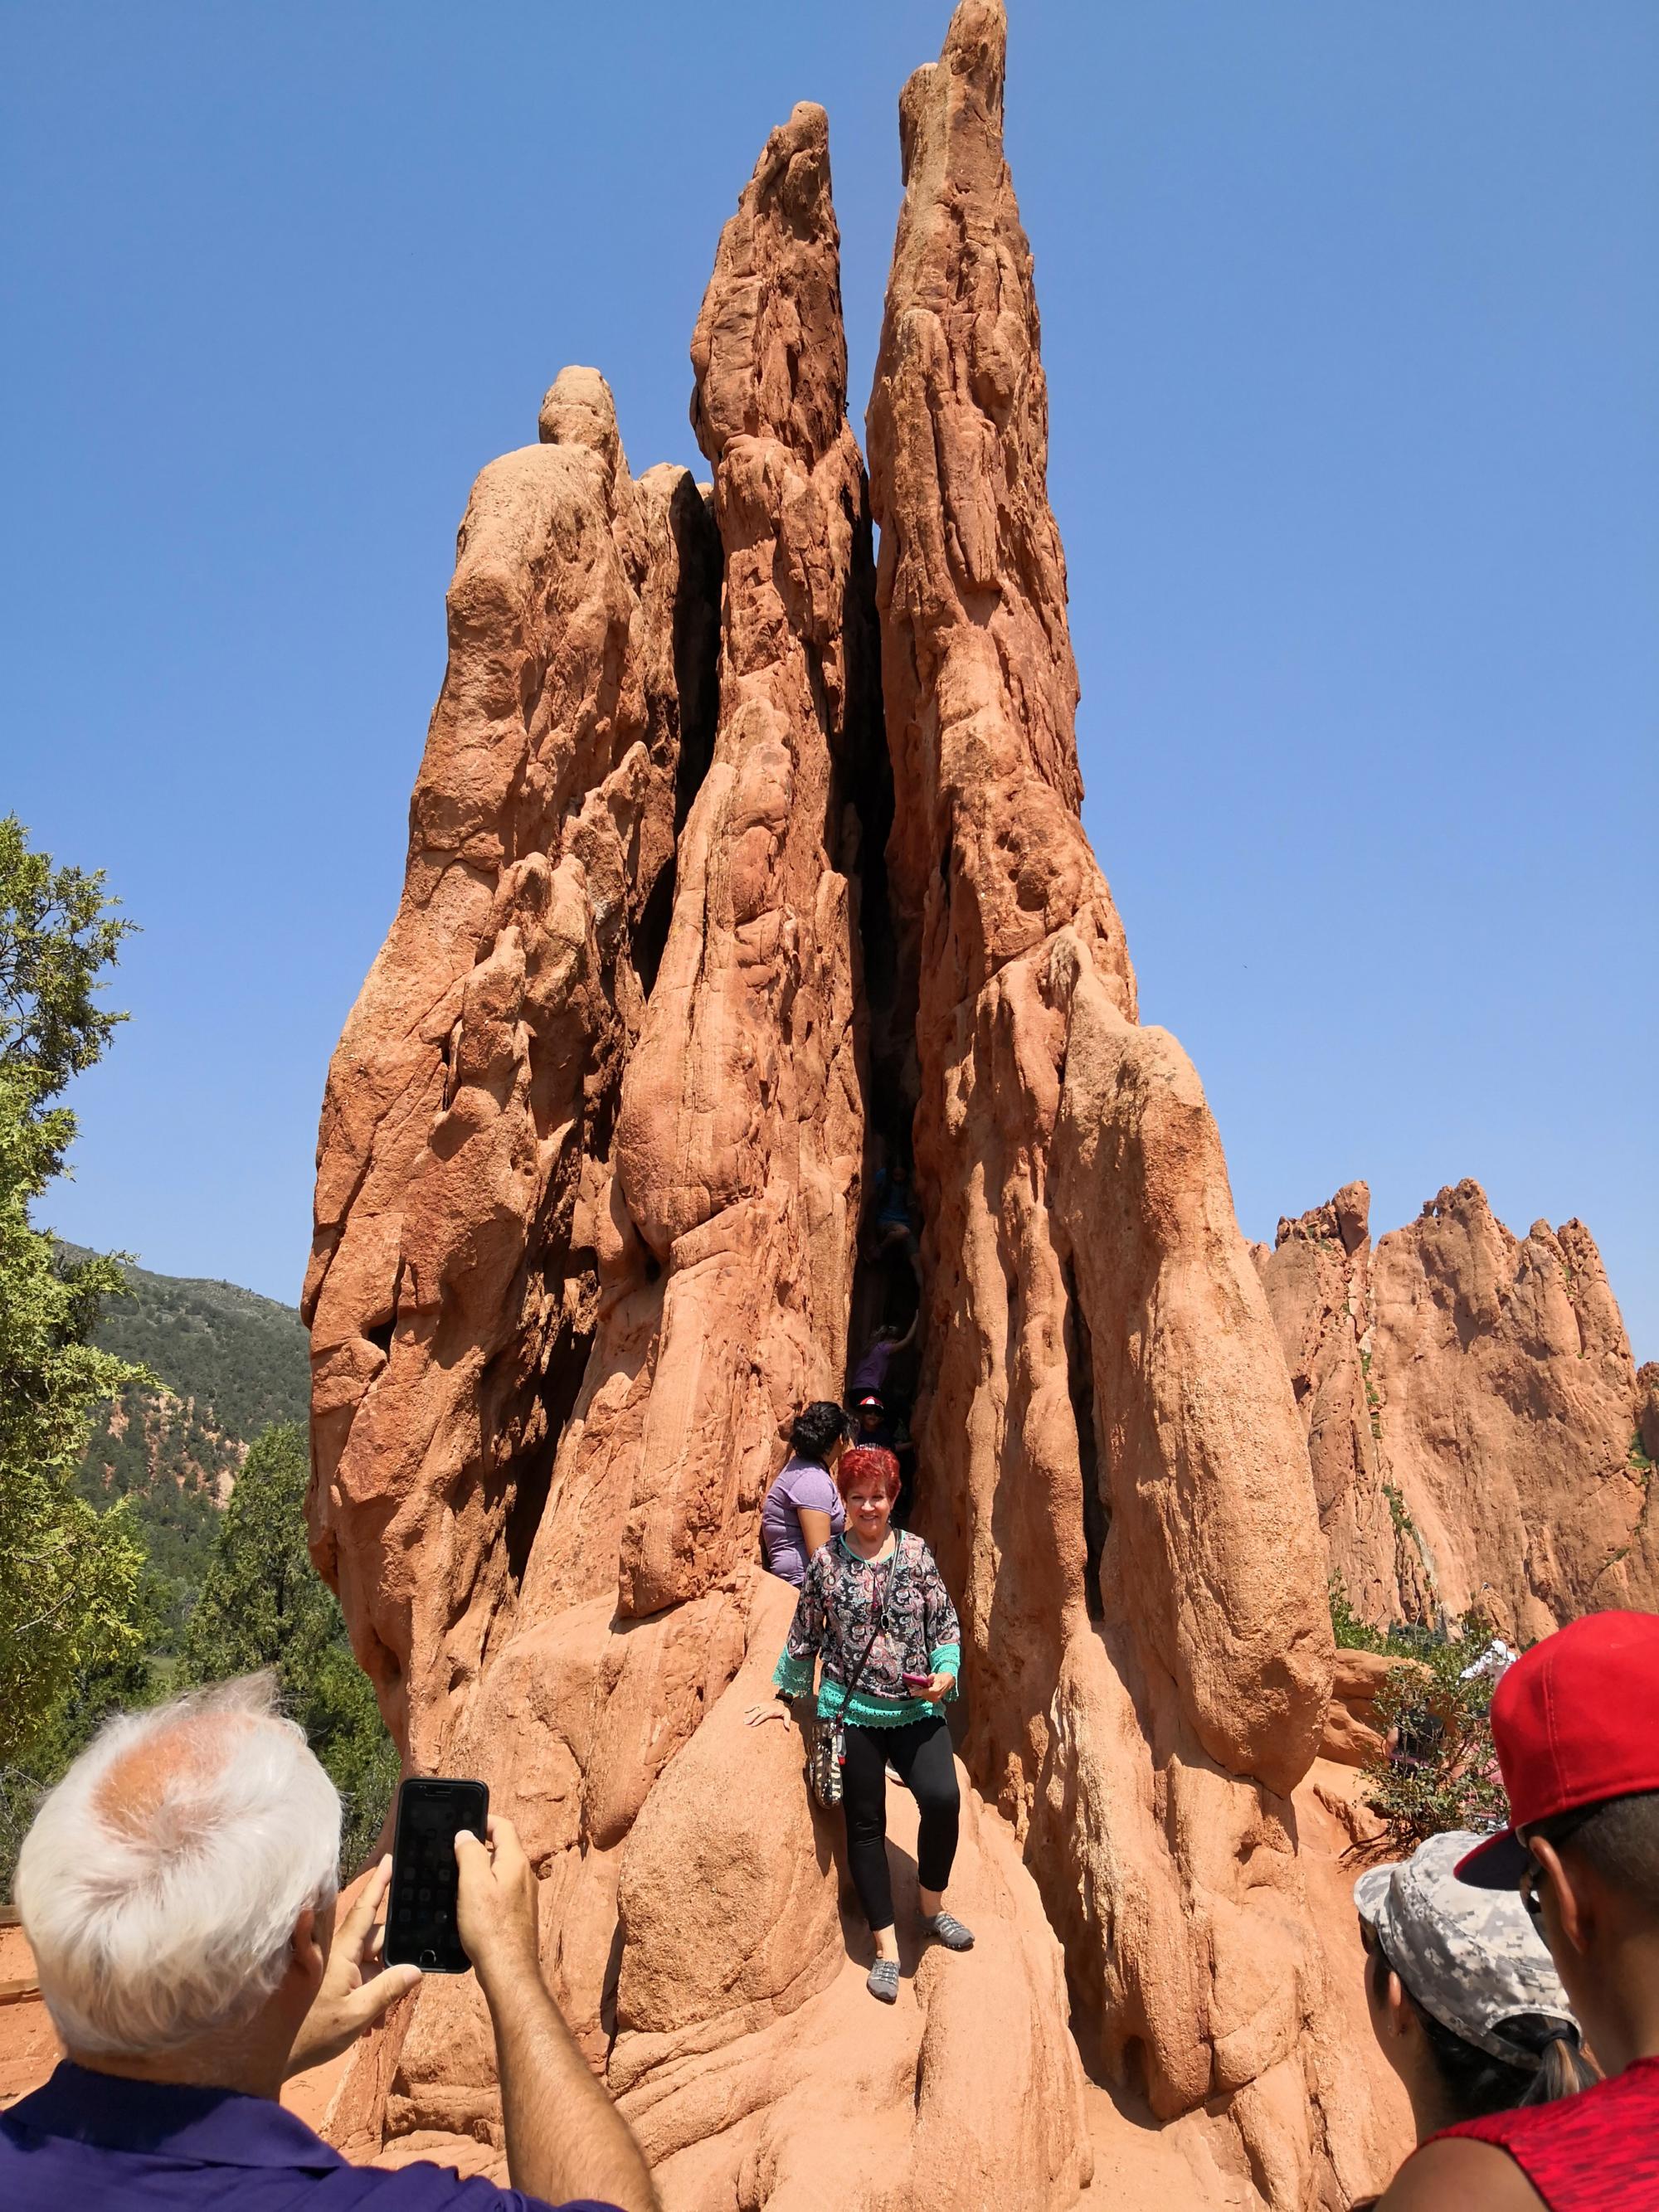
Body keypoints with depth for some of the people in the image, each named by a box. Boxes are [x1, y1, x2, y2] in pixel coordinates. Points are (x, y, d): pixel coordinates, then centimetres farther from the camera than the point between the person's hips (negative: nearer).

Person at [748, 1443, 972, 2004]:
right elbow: (804, 1635, 8)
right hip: (851, 1711, 0)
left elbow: (946, 1625, 4)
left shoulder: (916, 1552, 0)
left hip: (916, 1708, 0)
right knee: (865, 1823, 5)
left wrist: (945, 1674, -12)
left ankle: (932, 1907, 10)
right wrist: (785, 1695, 14)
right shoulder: (826, 1562, -2)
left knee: (942, 1797, -18)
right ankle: (886, 1946, 21)